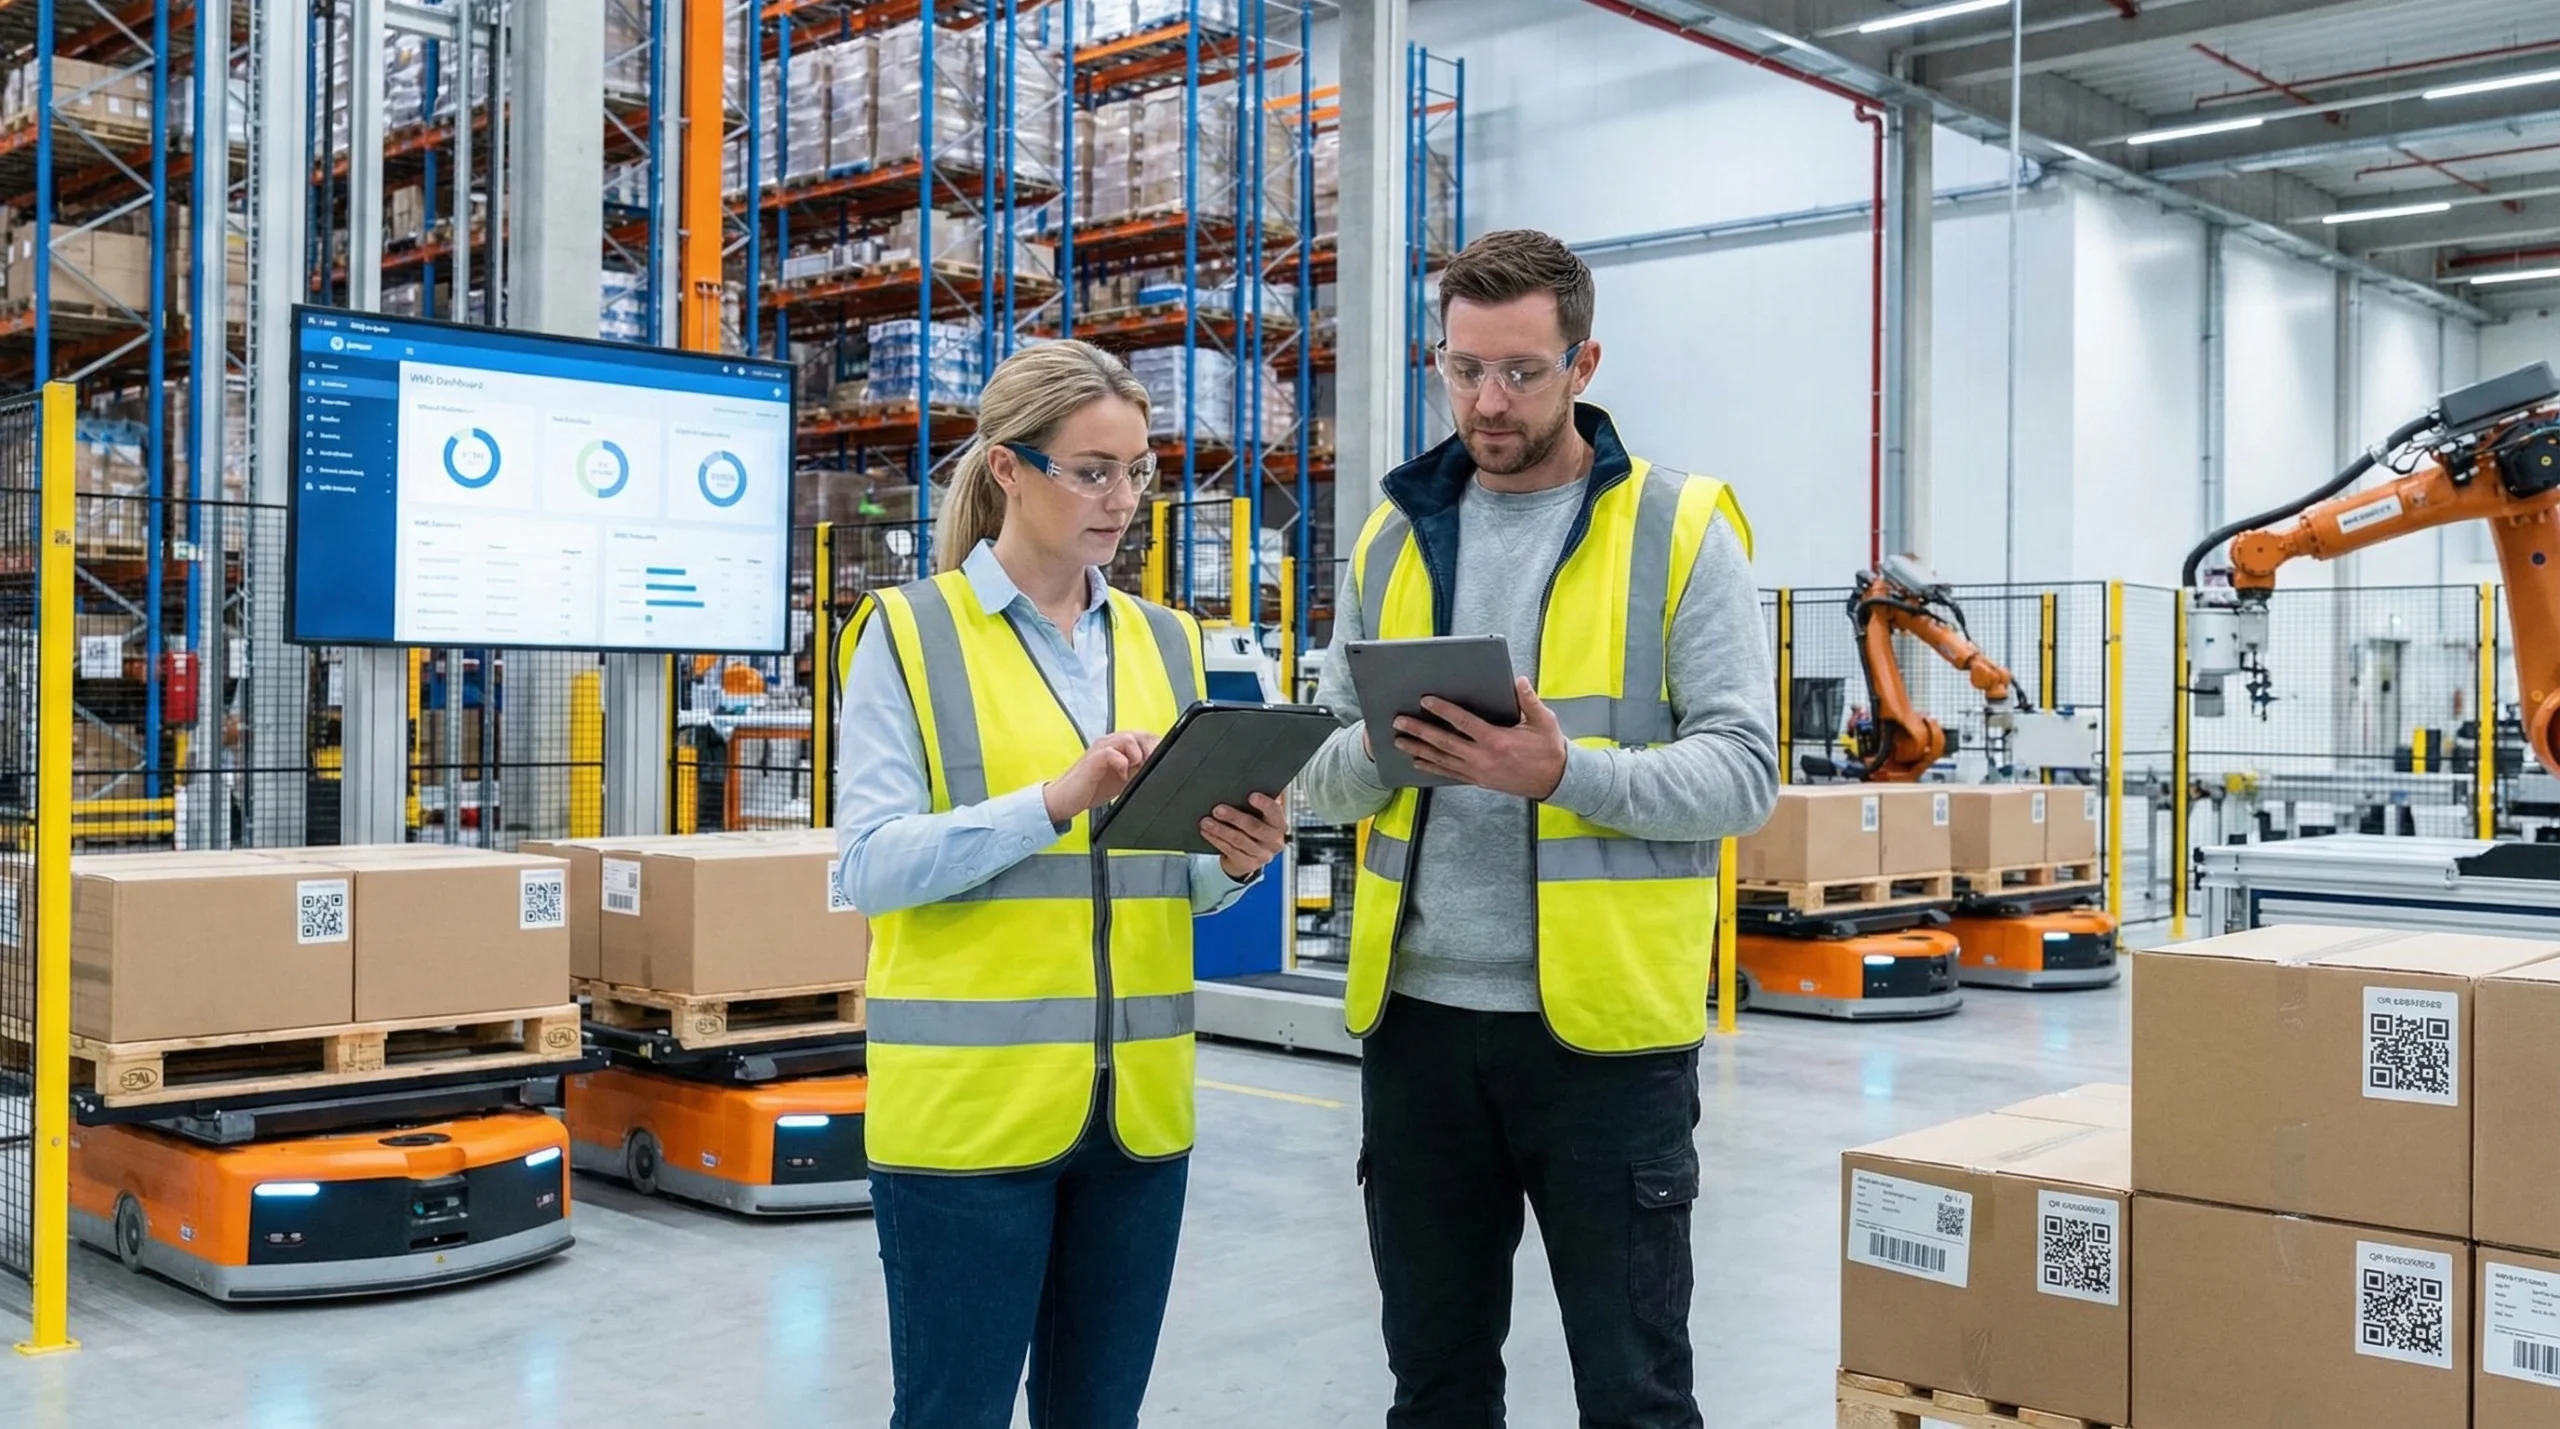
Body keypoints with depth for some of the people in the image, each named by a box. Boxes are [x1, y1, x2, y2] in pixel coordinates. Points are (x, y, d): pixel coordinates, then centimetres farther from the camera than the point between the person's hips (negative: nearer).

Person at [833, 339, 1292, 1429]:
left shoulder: (1164, 641, 11)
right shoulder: (909, 632, -3)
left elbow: (1174, 881, 13)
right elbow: (870, 865, -13)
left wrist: (1232, 863, -9)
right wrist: (1054, 801, -24)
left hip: (1135, 1101, 5)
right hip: (970, 1102, -4)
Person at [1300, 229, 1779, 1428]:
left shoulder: (1679, 528, -3)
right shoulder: (1394, 535, 9)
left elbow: (1741, 769, -9)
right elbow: (1323, 774, 8)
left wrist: (1565, 772, -25)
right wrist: (1384, 748, -15)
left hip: (1604, 1022, -4)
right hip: (1417, 1016, 4)